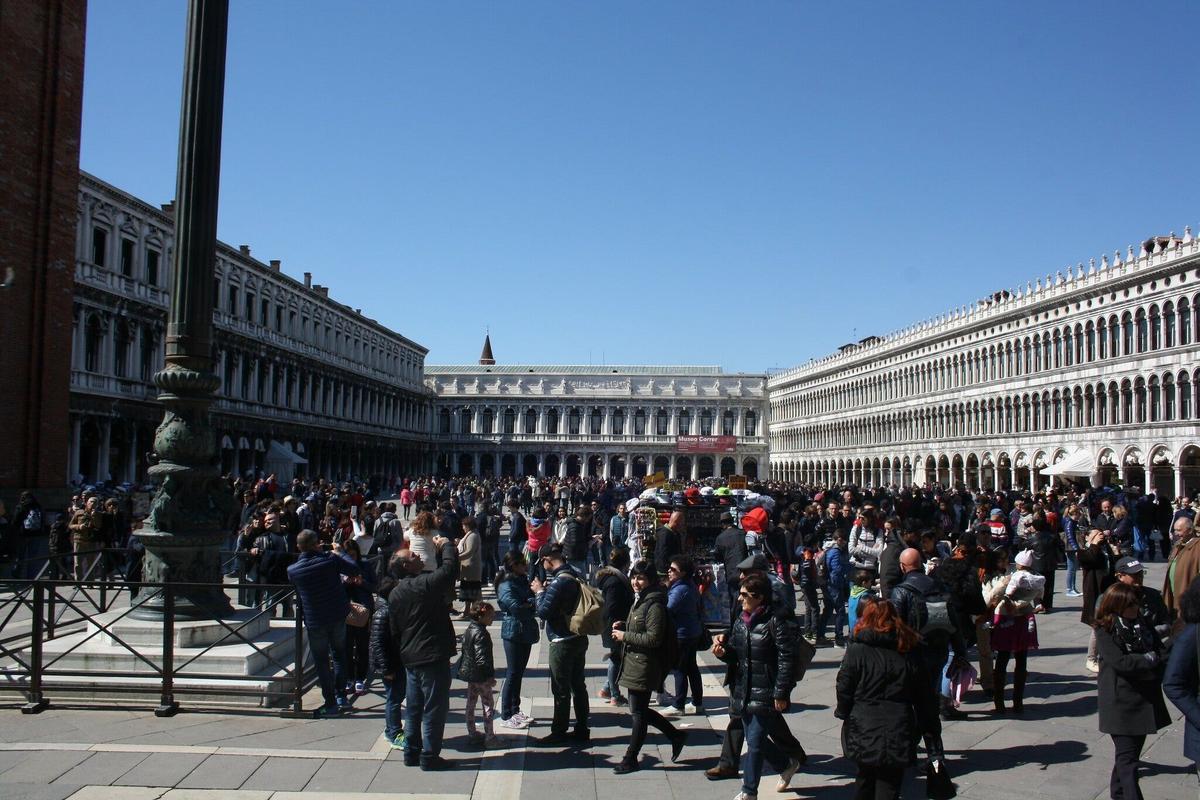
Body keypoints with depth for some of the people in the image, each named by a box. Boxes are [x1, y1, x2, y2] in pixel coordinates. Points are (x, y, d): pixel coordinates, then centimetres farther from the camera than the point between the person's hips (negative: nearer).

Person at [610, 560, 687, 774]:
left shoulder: (654, 605, -18)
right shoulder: (639, 601, 13)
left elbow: (654, 638, -23)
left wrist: (625, 636, -17)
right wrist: (623, 626, 7)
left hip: (644, 666, -10)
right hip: (633, 664, 10)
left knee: (638, 713, 1)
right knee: (641, 711, 16)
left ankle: (630, 759, 12)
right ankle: (676, 736, 30)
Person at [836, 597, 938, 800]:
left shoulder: (856, 650, -7)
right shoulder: (909, 654, 3)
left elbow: (844, 689, -5)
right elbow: (924, 699, 8)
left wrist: (843, 713, 12)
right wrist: (925, 726, 19)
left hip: (863, 735, -1)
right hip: (898, 736, 1)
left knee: (866, 777, 22)